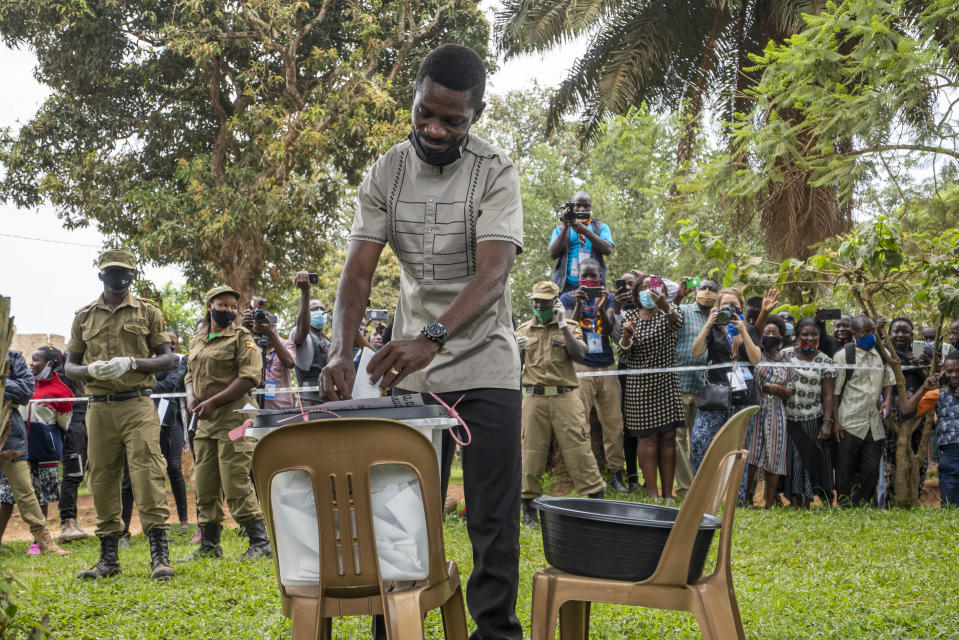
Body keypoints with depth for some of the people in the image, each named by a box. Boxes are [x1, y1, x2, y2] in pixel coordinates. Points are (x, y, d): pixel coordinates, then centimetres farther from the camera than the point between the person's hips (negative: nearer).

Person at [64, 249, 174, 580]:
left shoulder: (148, 312, 8)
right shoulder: (84, 316, 14)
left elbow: (167, 359, 4)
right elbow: (70, 366, 16)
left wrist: (131, 362, -12)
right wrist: (90, 370, -7)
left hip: (138, 406, -3)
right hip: (99, 408, 3)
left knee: (148, 473, -11)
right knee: (102, 478, 5)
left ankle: (159, 555, -9)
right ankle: (108, 558, 16)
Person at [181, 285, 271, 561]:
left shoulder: (241, 337, -2)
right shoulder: (196, 341, 18)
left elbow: (249, 377, -11)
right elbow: (190, 375, 23)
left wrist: (213, 401, -15)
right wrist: (192, 397, 0)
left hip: (233, 415, -7)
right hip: (204, 420, 7)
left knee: (235, 482, -11)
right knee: (204, 484, 9)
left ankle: (261, 542, -4)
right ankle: (209, 546, 19)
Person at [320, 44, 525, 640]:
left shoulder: (496, 172, -10)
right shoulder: (386, 173, 0)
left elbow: (493, 273, -23)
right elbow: (359, 271, -6)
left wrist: (433, 337, -39)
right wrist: (342, 351, -23)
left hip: (486, 370, -2)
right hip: (410, 369, 3)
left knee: (493, 517, 1)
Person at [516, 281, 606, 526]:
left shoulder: (569, 327, 8)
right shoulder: (523, 330, 14)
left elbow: (579, 355, -8)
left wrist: (562, 325, -10)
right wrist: (517, 350, -6)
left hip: (565, 397, -2)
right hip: (534, 398, 2)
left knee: (578, 449, -5)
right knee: (532, 451, 2)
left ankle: (596, 497, 3)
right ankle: (528, 506, 9)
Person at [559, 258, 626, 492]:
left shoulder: (608, 297, 12)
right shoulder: (568, 298, 7)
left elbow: (610, 329, -1)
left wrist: (601, 307, -18)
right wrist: (578, 305, -18)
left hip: (607, 367, 3)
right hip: (580, 367, -2)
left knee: (614, 422, 0)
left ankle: (616, 473, 7)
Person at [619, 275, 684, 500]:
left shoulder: (667, 312, 2)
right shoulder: (632, 315, 6)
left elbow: (677, 321, -23)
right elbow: (624, 351, 1)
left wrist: (664, 304, -44)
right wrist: (626, 335, -21)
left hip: (667, 383, 0)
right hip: (640, 385, 0)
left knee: (668, 437, 1)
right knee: (648, 438, -5)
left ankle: (668, 494, 6)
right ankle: (652, 494, -2)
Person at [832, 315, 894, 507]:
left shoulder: (881, 354, 11)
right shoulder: (843, 355, -5)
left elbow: (888, 381, 22)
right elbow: (834, 391, -6)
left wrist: (888, 400, 1)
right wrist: (835, 420, -11)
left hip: (874, 424, 5)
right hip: (849, 424, -5)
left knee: (872, 469, 5)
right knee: (845, 470, 1)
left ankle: (862, 506, 18)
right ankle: (845, 507, 11)